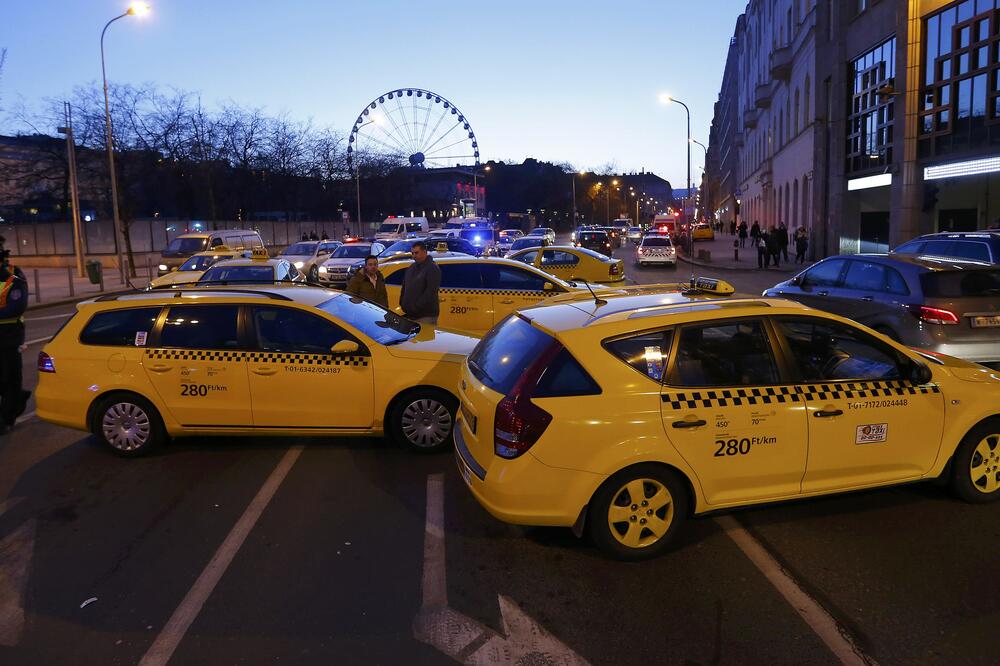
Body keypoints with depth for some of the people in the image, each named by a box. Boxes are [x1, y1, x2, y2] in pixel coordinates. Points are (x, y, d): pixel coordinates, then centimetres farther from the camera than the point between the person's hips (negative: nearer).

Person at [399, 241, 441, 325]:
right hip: (409, 315, 8)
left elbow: (430, 292, -19)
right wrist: (402, 305, 12)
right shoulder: (411, 268, 17)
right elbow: (404, 288, 24)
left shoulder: (432, 268, -10)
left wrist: (416, 308, -20)